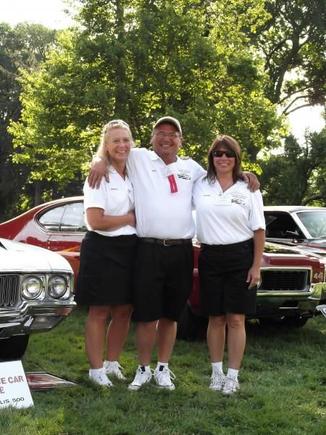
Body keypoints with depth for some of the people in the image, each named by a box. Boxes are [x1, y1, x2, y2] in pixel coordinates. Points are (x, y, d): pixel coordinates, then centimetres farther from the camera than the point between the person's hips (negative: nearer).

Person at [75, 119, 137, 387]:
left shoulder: (135, 176, 10)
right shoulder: (98, 177, -8)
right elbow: (96, 221, -16)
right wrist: (131, 218, -8)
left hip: (130, 249, 6)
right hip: (102, 249, -6)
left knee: (124, 311, 10)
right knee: (100, 311, 0)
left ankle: (113, 363, 23)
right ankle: (96, 369, 7)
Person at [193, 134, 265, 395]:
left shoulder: (249, 189, 1)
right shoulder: (200, 186, 4)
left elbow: (259, 230, 1)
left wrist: (256, 266, -4)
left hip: (241, 257, -2)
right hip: (210, 257, 2)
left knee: (236, 319, 0)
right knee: (215, 318, 8)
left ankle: (233, 375, 8)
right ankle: (217, 372, 19)